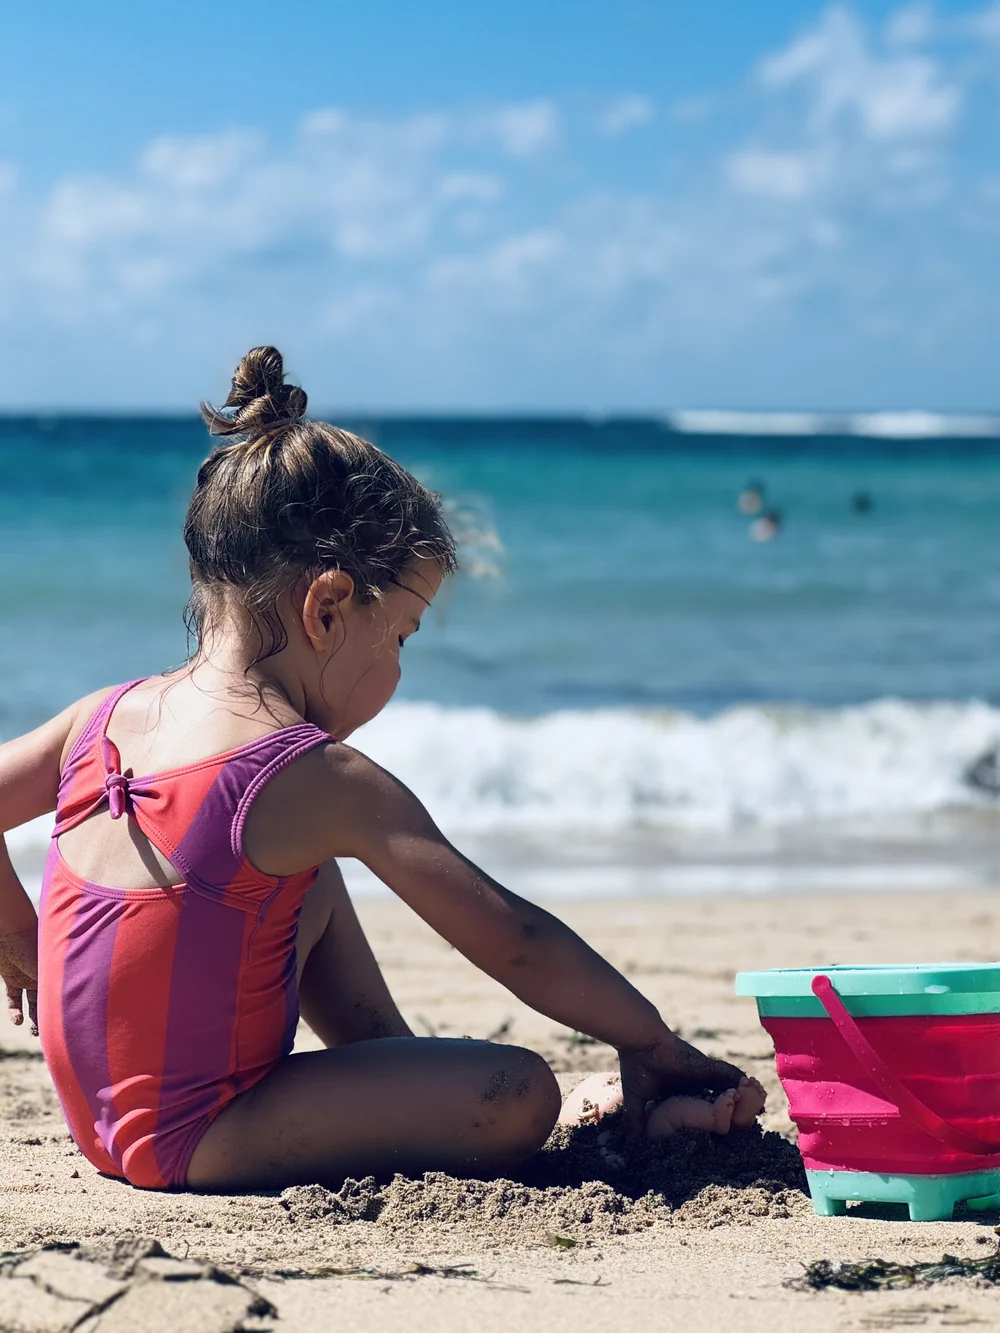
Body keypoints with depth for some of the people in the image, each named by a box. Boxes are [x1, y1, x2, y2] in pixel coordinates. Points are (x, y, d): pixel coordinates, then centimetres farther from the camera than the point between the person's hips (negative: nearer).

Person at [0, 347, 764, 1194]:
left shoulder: (105, 718, 2)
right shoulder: (325, 782, -17)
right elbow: (510, 941, -13)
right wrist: (649, 1042, -3)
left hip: (104, 1117, 8)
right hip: (194, 1142, -8)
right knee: (521, 1097, -17)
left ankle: (398, 1072, 29)